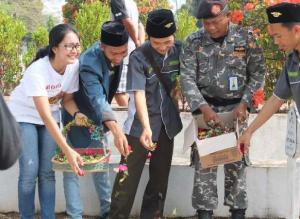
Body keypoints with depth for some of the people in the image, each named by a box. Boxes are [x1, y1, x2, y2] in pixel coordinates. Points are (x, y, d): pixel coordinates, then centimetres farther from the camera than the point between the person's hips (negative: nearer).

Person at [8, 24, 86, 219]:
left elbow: (68, 98, -2)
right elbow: (45, 116, -37)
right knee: (30, 172, -10)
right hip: (24, 117, -4)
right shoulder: (37, 71, -34)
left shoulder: (74, 65, -18)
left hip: (50, 116, 5)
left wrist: (77, 114, -26)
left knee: (47, 171, 1)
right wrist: (68, 150, -42)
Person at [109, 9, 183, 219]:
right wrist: (146, 127, -33)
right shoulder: (139, 57, -18)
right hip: (140, 126, -4)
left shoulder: (179, 51, -5)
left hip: (167, 124, 5)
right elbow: (139, 94, -23)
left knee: (160, 177, 12)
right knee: (128, 176, -1)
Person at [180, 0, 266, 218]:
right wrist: (204, 108, -19)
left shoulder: (246, 38, -7)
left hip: (236, 108, 0)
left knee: (237, 161, 5)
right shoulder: (193, 42, -6)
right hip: (206, 108, 0)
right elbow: (187, 79, -7)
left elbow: (257, 74, -1)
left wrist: (244, 104, -12)